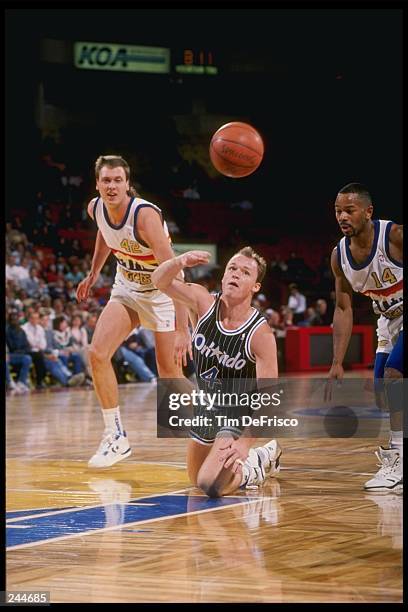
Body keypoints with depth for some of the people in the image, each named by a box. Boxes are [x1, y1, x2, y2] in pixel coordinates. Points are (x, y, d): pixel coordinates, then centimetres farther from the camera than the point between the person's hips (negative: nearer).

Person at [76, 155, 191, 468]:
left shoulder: (145, 215, -31)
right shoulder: (95, 208, -11)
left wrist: (182, 329, -42)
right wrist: (94, 273, 21)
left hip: (161, 292, -5)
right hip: (127, 290, 5)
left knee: (169, 374, -2)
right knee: (97, 353, -14)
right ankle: (116, 437, -3)